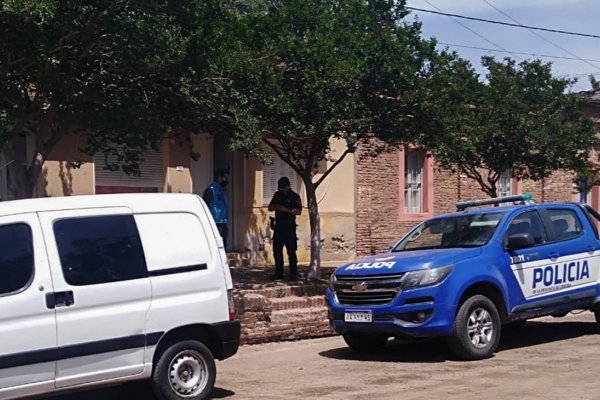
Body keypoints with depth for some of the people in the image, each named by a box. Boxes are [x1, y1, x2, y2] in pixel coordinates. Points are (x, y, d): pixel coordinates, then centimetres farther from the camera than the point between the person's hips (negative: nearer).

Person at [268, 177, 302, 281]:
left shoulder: (294, 197, -3)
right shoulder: (277, 195, 14)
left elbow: (299, 211, -13)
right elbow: (270, 207, 16)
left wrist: (286, 209, -21)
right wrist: (275, 206, -7)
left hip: (289, 227, -6)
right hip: (278, 226, 6)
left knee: (291, 251, -6)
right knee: (277, 251, 7)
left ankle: (294, 274, -3)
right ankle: (278, 273, 15)